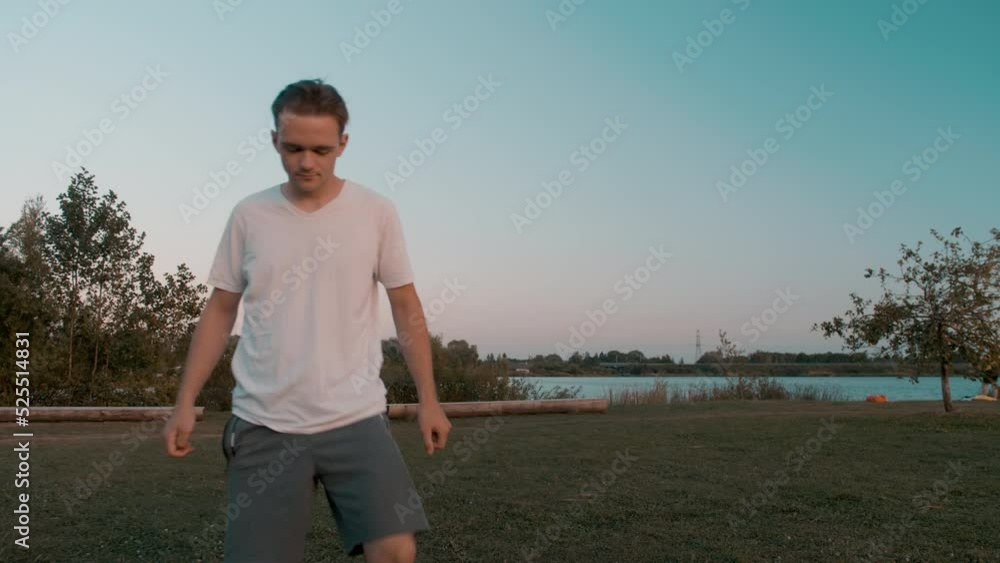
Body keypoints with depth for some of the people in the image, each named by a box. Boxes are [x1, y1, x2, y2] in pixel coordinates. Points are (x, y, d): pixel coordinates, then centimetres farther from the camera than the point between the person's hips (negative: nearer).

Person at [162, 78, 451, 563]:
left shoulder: (376, 212, 0)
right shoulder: (248, 215, 4)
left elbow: (406, 308, 5)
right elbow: (220, 310, 11)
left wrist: (428, 399, 1)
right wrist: (185, 403, 6)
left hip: (357, 419, -1)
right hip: (264, 425, 1)